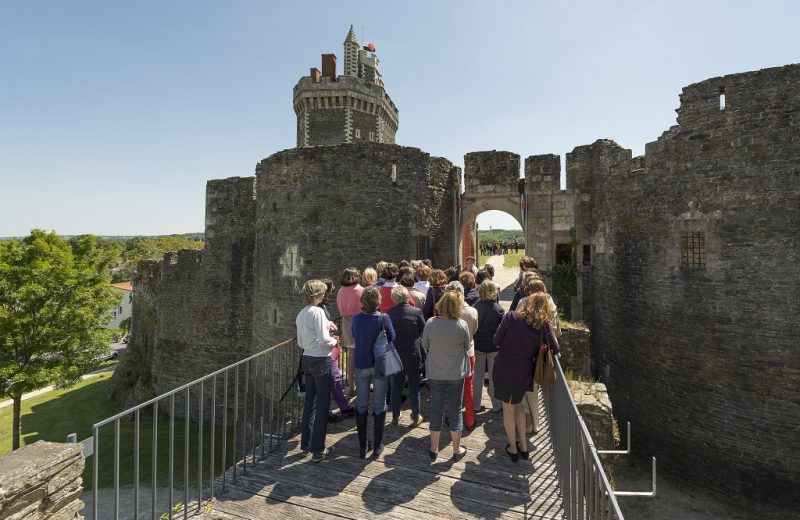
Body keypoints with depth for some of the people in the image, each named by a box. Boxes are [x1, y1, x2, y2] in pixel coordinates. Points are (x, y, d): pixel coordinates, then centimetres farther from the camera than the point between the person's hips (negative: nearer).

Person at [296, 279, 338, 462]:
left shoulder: (300, 314, 8)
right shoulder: (317, 311, -16)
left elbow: (301, 343, 13)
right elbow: (324, 338, -20)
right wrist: (334, 341, -2)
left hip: (307, 359, 8)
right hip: (321, 360, -8)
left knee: (309, 402, 19)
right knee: (322, 405, 2)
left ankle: (306, 443, 32)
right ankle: (318, 450, 10)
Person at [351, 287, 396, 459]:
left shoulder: (356, 318, -9)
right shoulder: (383, 318, -17)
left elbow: (354, 337, 6)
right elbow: (392, 339, -7)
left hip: (361, 365, 2)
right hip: (379, 365, -2)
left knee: (361, 405, 15)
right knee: (379, 405, 12)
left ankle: (362, 446, 24)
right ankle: (377, 446, 21)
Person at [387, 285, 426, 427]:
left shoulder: (389, 313, -10)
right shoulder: (417, 312, -13)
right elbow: (424, 333, -2)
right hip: (413, 356, -1)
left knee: (396, 387, 15)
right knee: (414, 387, 12)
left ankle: (395, 417, 26)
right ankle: (416, 417, 23)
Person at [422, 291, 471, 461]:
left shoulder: (430, 323, -15)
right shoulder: (462, 325, -17)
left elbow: (424, 345, -1)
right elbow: (467, 346, -2)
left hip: (435, 373, 1)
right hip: (456, 374, -1)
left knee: (436, 409, 15)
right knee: (455, 410, 14)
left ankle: (434, 449, 27)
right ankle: (457, 450, 27)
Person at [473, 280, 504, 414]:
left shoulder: (475, 307, -10)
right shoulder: (498, 309, -15)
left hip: (477, 345, 2)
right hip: (494, 346, -2)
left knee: (478, 375, 14)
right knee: (494, 376, 11)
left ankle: (476, 404, 22)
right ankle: (496, 405, 22)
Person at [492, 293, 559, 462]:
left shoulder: (511, 317, -11)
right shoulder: (544, 327, -6)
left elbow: (497, 340, -5)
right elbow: (555, 349, 1)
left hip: (504, 369, -2)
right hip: (524, 373, 2)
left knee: (508, 408, 14)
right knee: (517, 404, 25)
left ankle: (513, 448, 27)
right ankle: (523, 445, 32)